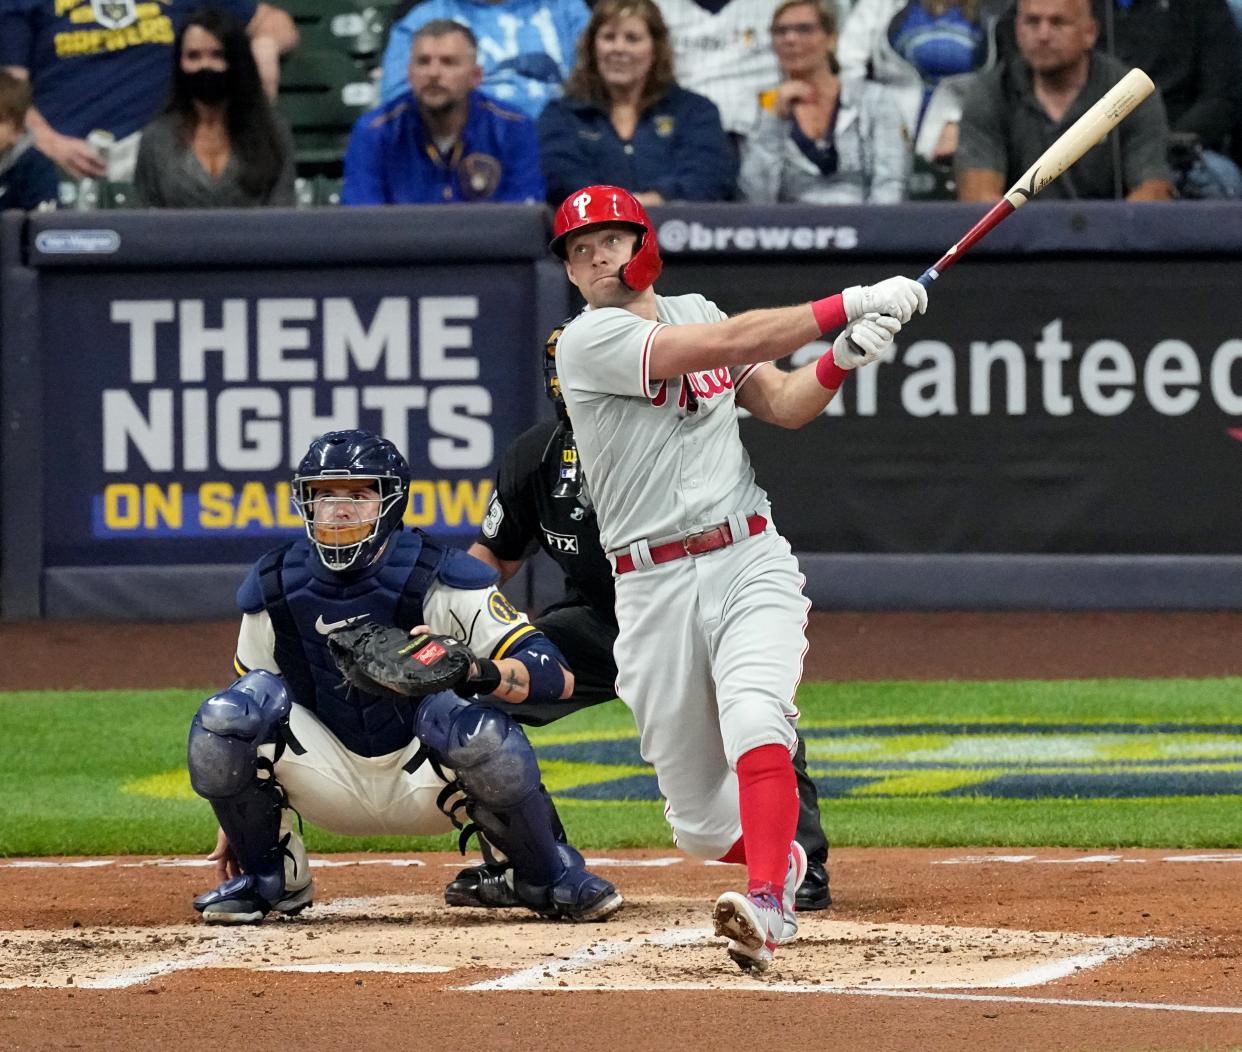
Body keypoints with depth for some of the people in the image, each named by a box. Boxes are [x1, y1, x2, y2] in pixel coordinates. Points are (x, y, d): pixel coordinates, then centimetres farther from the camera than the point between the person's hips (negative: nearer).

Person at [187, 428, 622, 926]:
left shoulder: (439, 578, -16)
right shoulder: (274, 590, -4)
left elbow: (556, 676, -23)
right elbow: (253, 706, 12)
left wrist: (475, 671, -43)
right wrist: (236, 818, 9)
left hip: (424, 783, -3)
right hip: (331, 786, 3)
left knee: (479, 729, -36)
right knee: (225, 713, -22)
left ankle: (547, 878, -8)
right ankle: (266, 879, 1)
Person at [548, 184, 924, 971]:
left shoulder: (693, 313, 14)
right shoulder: (588, 342, -7)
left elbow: (785, 405, 15)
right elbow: (731, 343, -16)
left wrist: (844, 357, -6)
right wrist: (851, 305, -18)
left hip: (752, 563, 2)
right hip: (655, 587, -2)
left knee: (754, 720, -29)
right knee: (702, 823, 3)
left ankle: (767, 907, -38)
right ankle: (783, 861, 35)